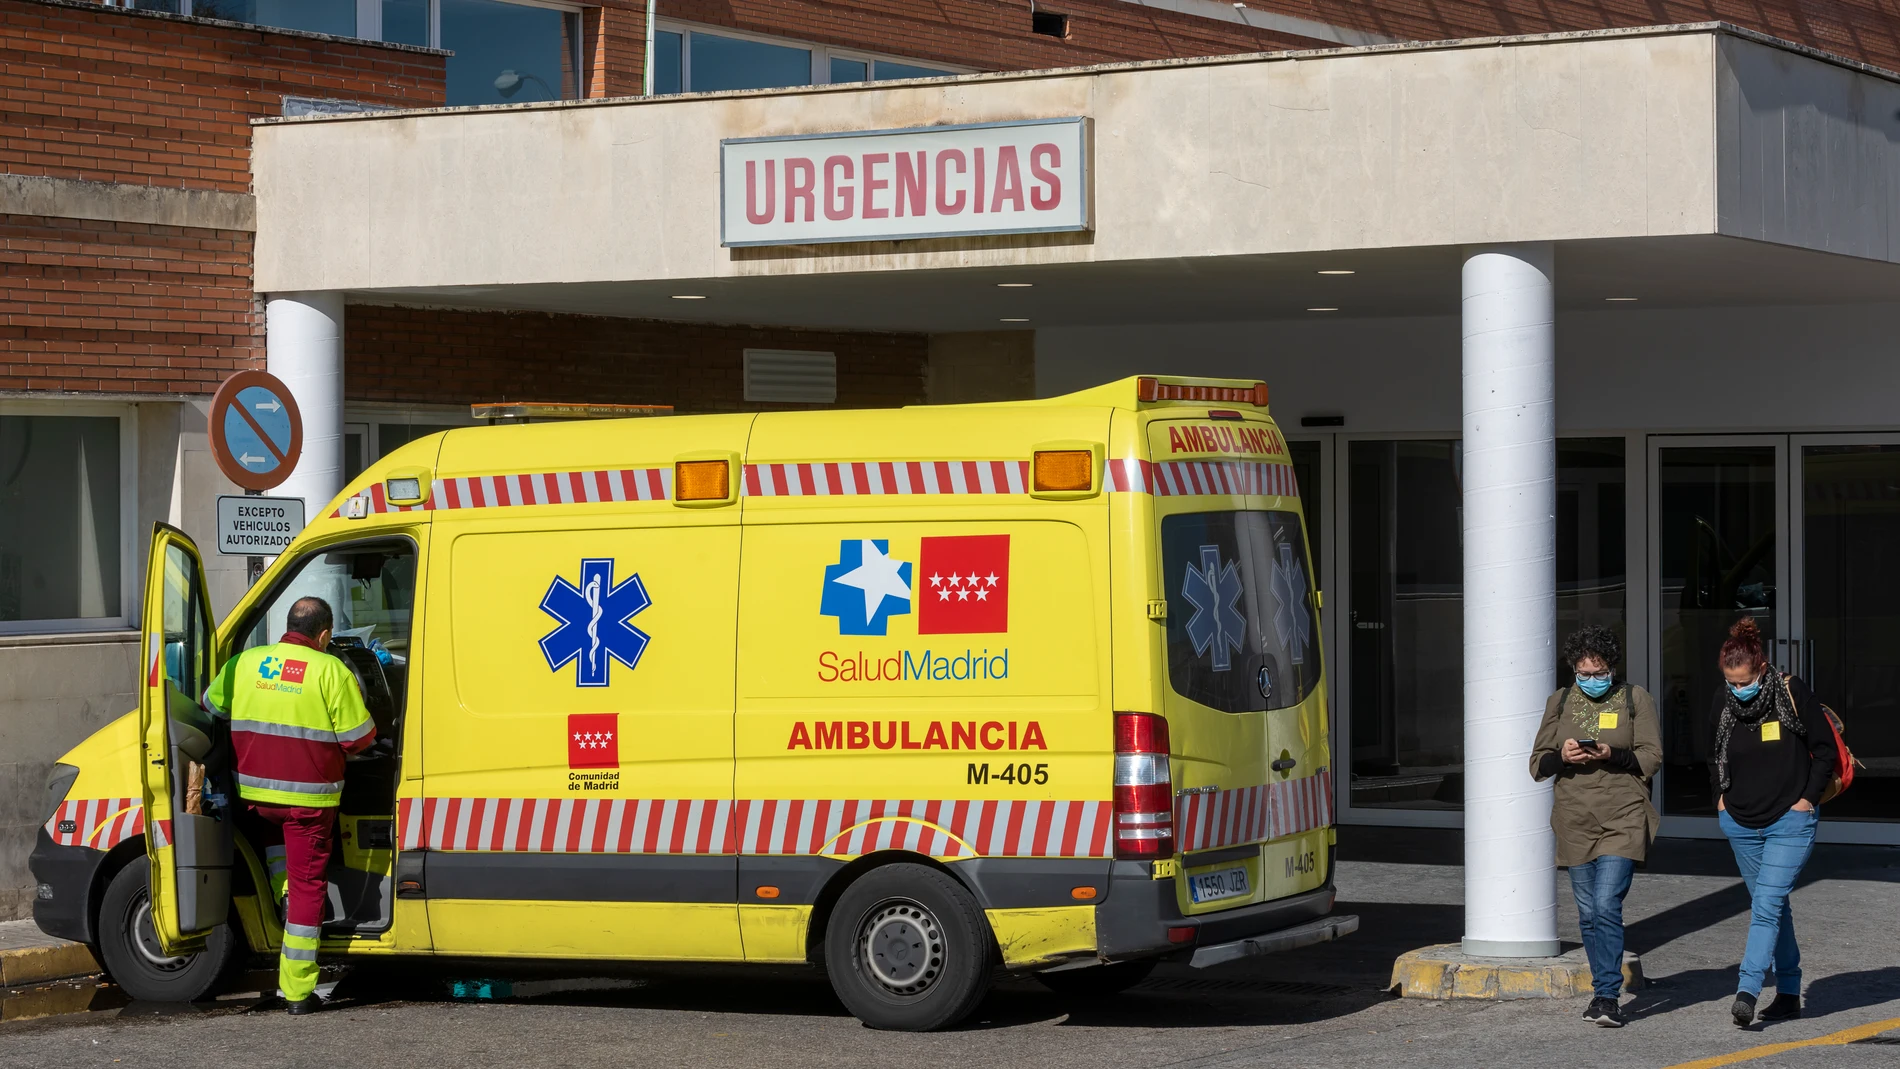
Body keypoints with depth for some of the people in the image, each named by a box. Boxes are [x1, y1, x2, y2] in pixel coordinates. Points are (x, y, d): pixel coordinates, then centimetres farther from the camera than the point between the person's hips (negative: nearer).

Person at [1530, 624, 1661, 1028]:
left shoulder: (1635, 699, 4)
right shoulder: (1560, 702, 12)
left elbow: (1652, 758, -1)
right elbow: (1538, 764, 11)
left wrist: (1612, 755, -17)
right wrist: (1562, 757, -11)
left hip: (1623, 820, -4)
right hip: (1575, 822, 4)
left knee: (1607, 906, -15)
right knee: (1588, 914, 7)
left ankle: (1607, 997, -14)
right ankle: (1605, 992, 18)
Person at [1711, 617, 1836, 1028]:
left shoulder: (1793, 694, -11)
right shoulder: (1724, 702, 1)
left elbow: (1825, 749, -3)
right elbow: (1714, 755, 19)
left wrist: (1808, 799, -7)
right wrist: (1720, 797, 8)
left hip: (1790, 822, -5)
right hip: (1741, 824, 5)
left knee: (1767, 905, -15)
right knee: (1774, 907, 12)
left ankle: (1747, 991, -22)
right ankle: (1789, 992, 19)